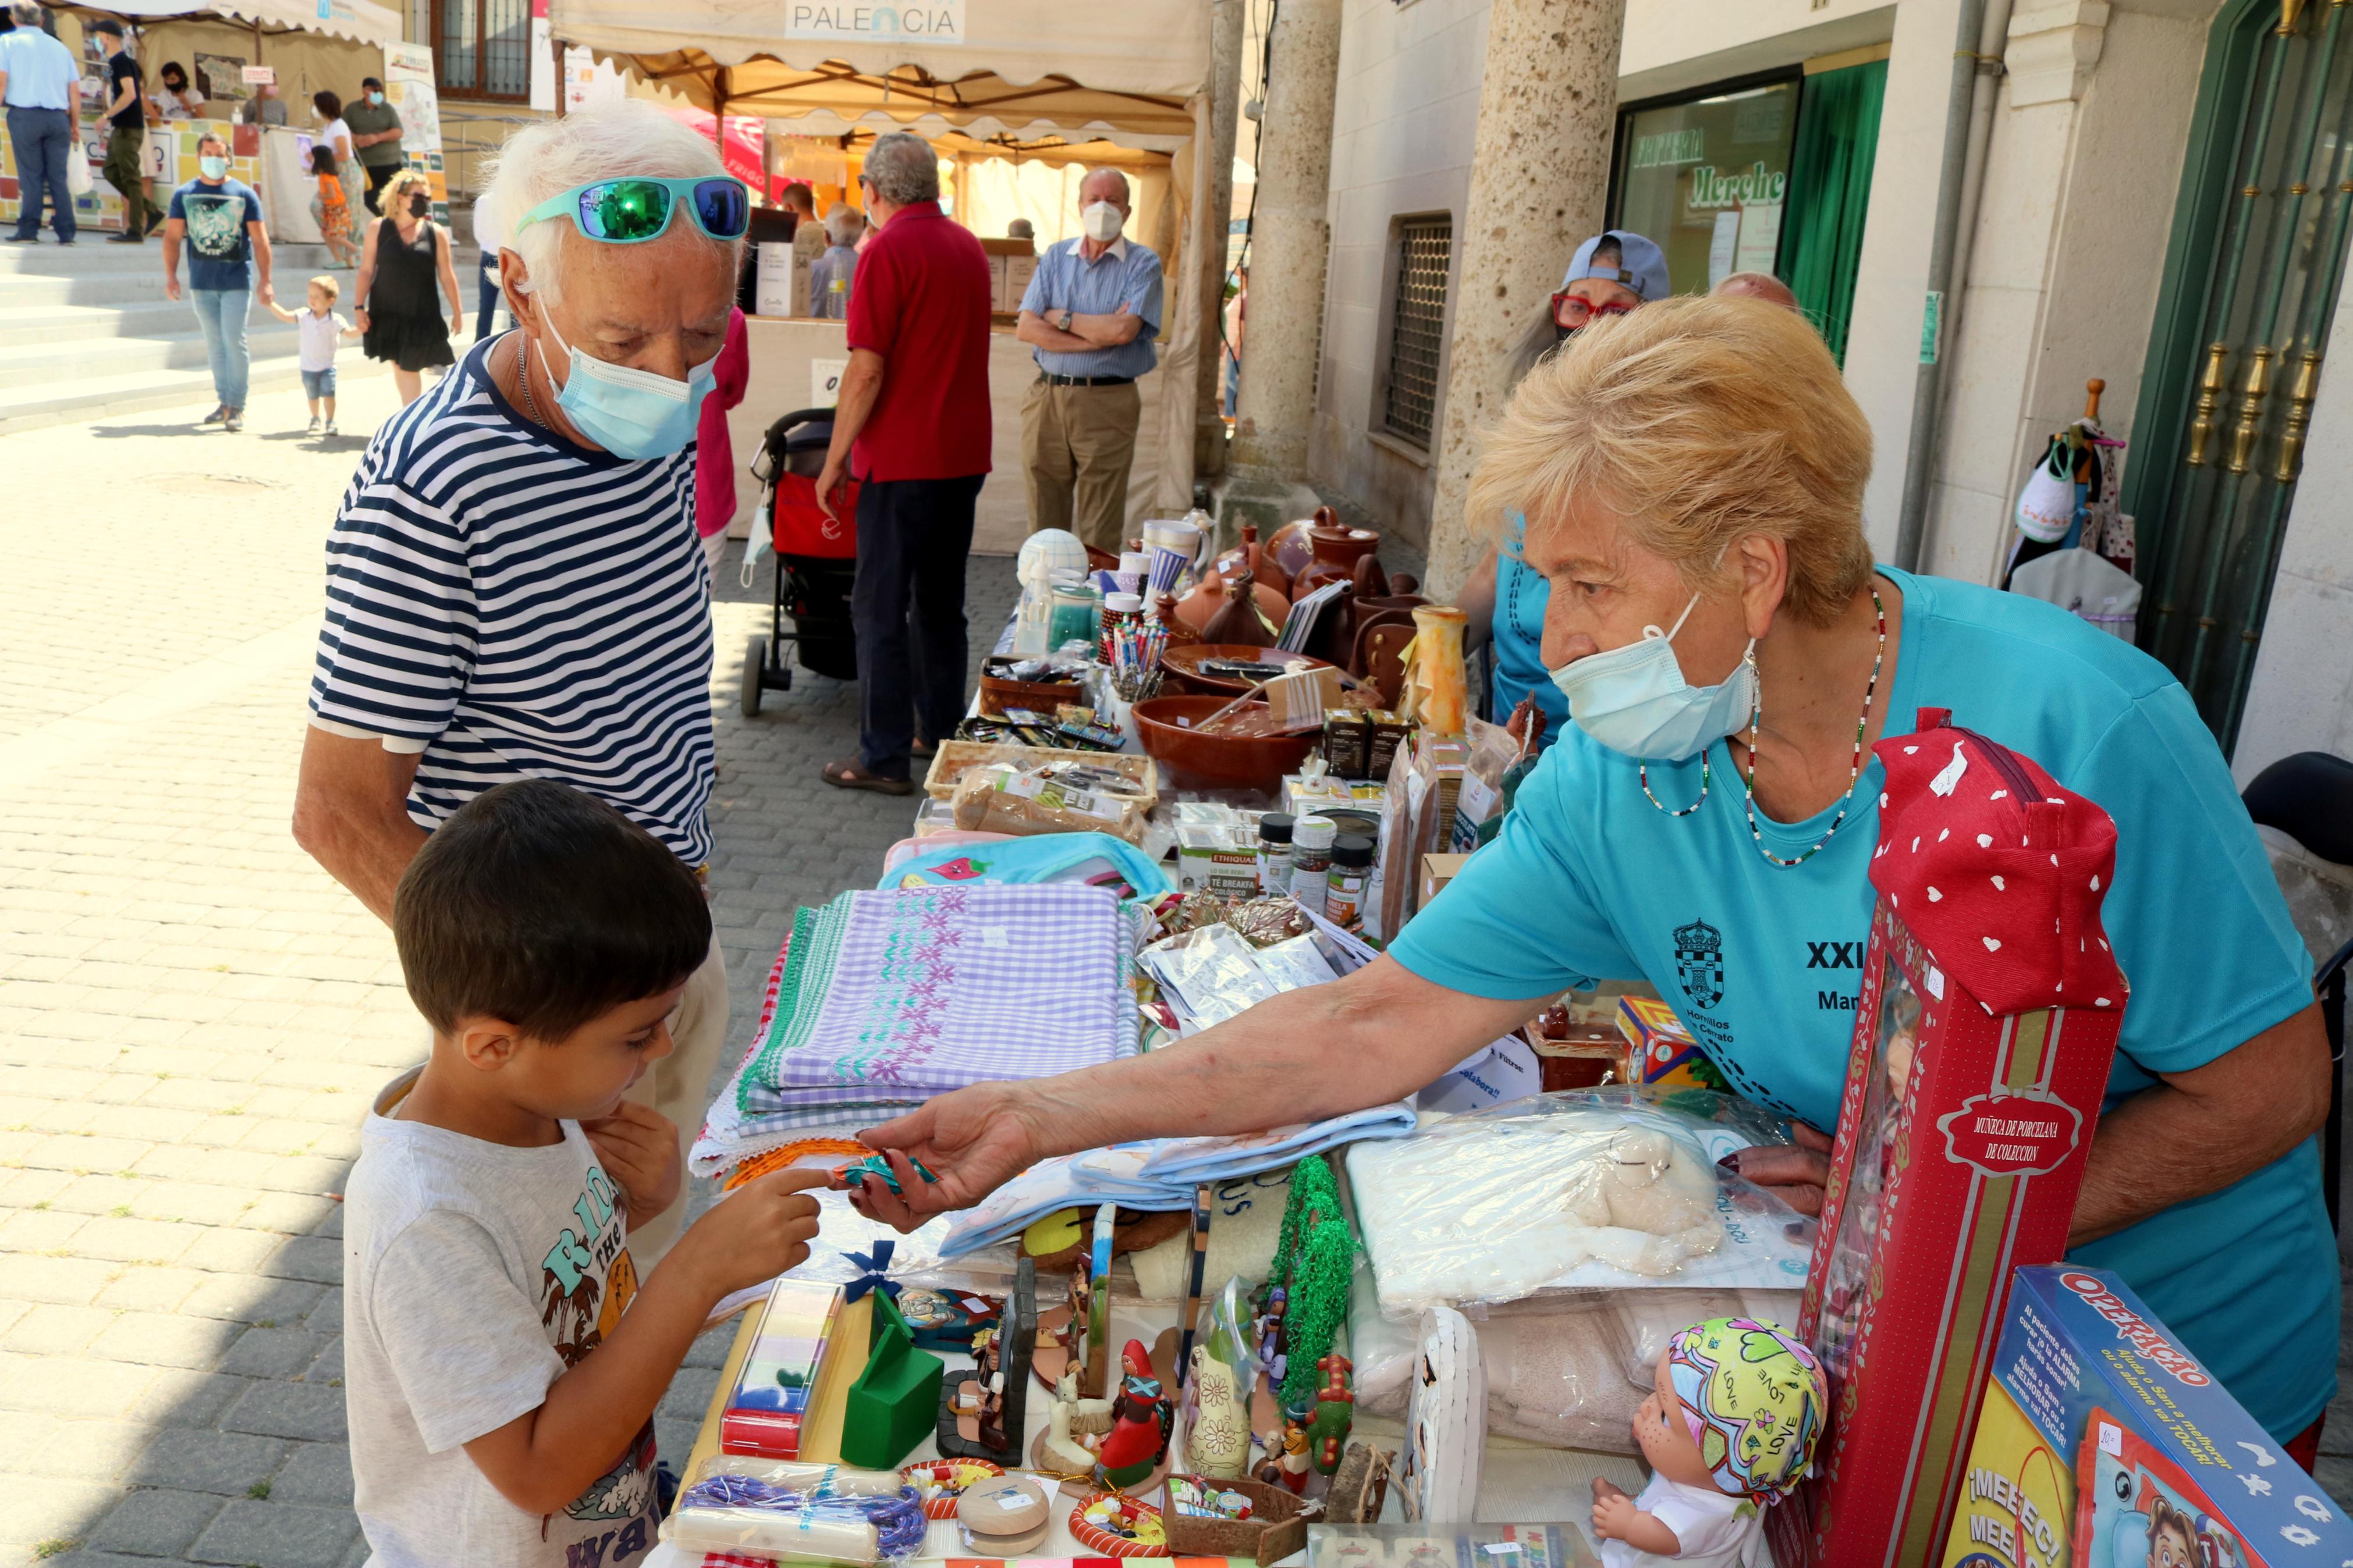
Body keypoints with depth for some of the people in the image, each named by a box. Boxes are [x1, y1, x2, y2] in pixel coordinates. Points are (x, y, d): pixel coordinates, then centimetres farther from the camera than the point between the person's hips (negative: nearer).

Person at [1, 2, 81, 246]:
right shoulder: (60, 47, 14)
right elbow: (75, 93, 11)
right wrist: (75, 128, 18)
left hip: (24, 115, -2)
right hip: (58, 117, 2)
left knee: (30, 176, 0)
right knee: (58, 177, 4)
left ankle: (28, 231, -4)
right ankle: (66, 233, -1)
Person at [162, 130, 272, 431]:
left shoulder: (244, 194, 1)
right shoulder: (184, 194, 6)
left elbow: (260, 240, 1)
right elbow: (172, 237, 6)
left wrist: (265, 281, -5)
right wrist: (171, 274, -4)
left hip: (237, 282, -3)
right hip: (201, 283, 3)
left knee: (234, 341, -8)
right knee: (214, 344, 8)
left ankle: (237, 406, -2)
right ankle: (224, 402, 17)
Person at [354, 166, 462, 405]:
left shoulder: (435, 233, -2)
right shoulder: (378, 229, -1)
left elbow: (447, 276, 2)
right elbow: (366, 271, 1)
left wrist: (457, 312, 3)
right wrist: (360, 307, -3)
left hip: (422, 315, -2)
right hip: (388, 313, 2)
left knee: (410, 368, -1)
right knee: (397, 364, 13)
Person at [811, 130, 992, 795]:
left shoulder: (888, 251, -12)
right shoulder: (968, 246, 12)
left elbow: (867, 371, -16)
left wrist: (835, 460, -9)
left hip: (902, 459, -8)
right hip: (965, 455, 8)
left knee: (880, 609, -1)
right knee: (940, 603, 17)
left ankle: (884, 757, 1)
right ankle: (942, 733, 25)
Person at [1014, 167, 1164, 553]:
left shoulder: (1143, 264, 2)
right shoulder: (1056, 256, 12)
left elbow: (1124, 329, -15)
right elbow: (1026, 328, 0)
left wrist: (1061, 318, -2)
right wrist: (1099, 336, -9)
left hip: (1107, 404, -3)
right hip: (1047, 397, 4)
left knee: (1100, 535, -2)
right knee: (1045, 523, 7)